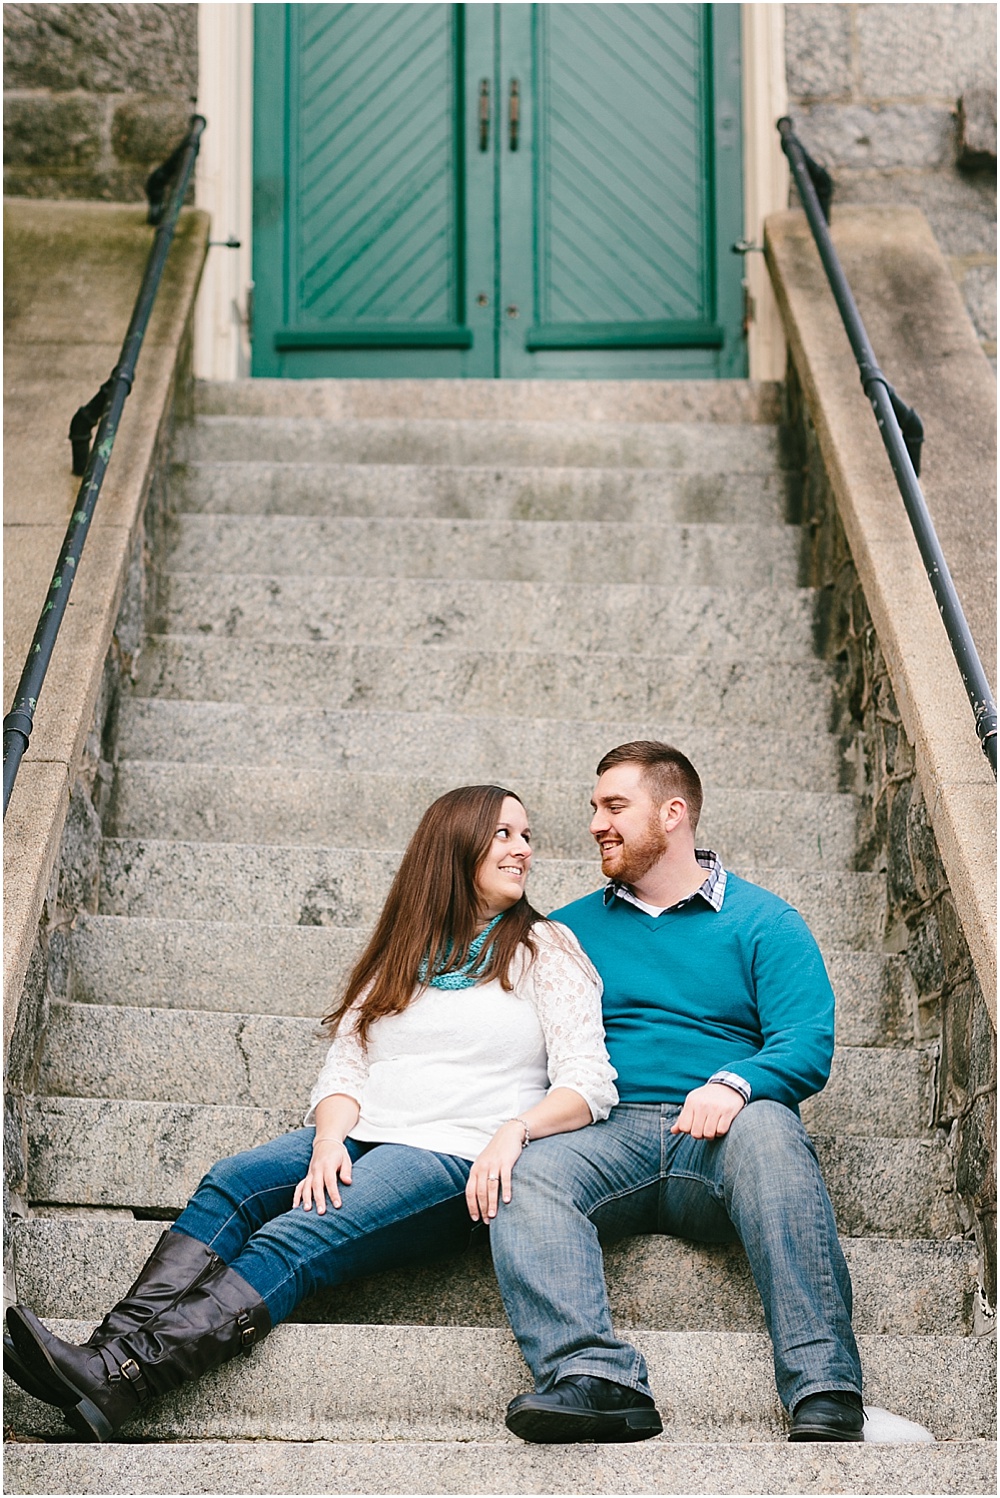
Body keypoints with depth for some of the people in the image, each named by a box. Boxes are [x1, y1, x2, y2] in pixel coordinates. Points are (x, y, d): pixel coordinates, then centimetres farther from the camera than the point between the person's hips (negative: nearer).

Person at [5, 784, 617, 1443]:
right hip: (359, 1139, 5)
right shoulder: (398, 955, 22)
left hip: (456, 1161, -5)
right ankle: (111, 1351, -42)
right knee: (229, 1184, -25)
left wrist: (514, 1131, -20)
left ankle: (111, 1387, -45)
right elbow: (346, 1067, 11)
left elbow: (589, 1082, 0)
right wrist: (329, 1141, -10)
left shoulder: (545, 947, 10)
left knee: (294, 1240, -28)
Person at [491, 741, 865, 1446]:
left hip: (715, 1140, -2)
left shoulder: (763, 922, 14)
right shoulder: (570, 928, 24)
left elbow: (808, 1044, 0)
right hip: (610, 1135, 2)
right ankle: (594, 1378, -50)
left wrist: (734, 1083, -22)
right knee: (527, 1180, -31)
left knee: (767, 1128, -37)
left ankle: (826, 1393, -45)